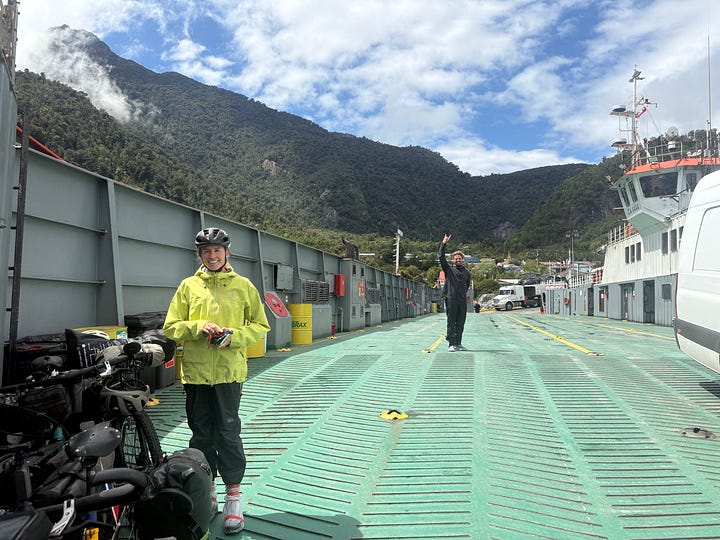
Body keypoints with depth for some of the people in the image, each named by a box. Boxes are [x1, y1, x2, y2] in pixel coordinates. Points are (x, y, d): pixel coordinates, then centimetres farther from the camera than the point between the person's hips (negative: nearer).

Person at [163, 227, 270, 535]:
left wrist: (233, 336, -12)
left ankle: (233, 497, 13)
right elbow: (171, 326, 5)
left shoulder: (243, 285, 3)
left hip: (229, 371, -2)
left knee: (228, 433, 1)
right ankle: (206, 493, 29)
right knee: (201, 434, 12)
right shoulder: (189, 286, 6)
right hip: (195, 371, 2)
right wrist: (199, 327, -13)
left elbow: (260, 325, 5)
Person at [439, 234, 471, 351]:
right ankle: (451, 344, 0)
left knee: (460, 323, 7)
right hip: (451, 300, -4)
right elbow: (441, 257, -4)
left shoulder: (466, 272, 16)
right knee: (451, 323, -2)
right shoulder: (449, 269, 5)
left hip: (462, 301, 4)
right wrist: (444, 243, -8)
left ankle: (458, 343, 15)